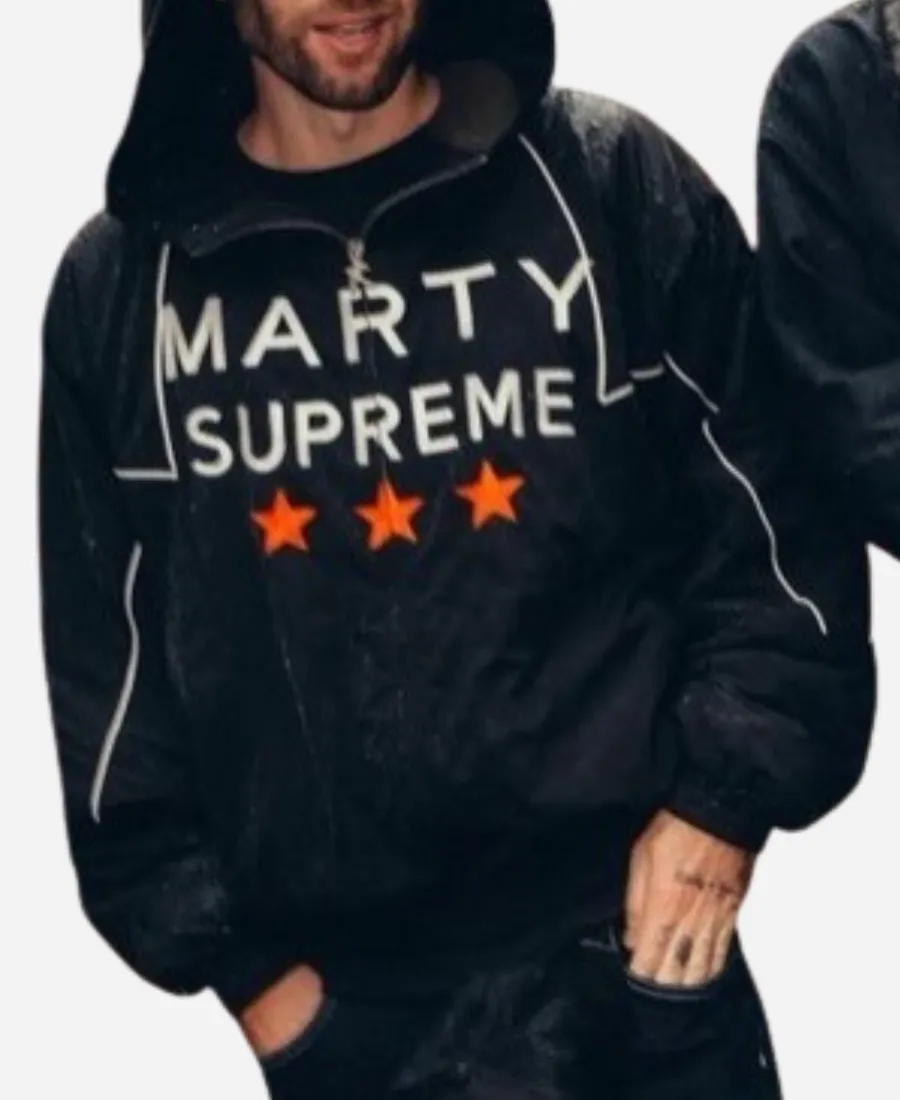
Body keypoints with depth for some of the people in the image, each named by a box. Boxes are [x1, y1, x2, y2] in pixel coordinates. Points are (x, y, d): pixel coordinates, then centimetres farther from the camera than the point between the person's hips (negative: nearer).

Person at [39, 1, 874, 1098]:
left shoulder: (612, 182, 0)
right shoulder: (121, 283, 4)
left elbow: (782, 515, 4)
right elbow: (105, 673, 7)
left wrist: (728, 794, -6)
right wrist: (232, 959, 2)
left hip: (624, 962, -1)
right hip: (326, 995, 1)